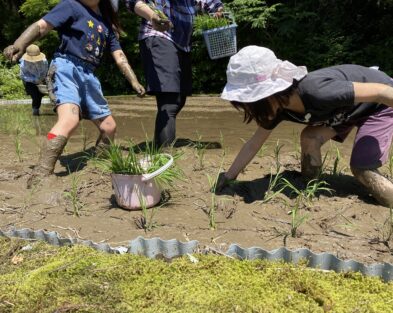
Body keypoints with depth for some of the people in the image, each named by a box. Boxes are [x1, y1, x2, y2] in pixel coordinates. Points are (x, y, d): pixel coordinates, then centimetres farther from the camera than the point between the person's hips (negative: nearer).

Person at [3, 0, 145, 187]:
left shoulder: (107, 22, 20)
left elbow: (119, 56, 22)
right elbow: (41, 26, -8)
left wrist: (134, 82, 15)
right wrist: (19, 45, -25)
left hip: (89, 76, 7)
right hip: (66, 67, -7)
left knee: (109, 127, 10)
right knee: (70, 119, -31)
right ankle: (40, 177, -34)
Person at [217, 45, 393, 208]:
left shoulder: (317, 92, -40)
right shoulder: (279, 106, -16)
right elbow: (254, 144, -2)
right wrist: (228, 177, 0)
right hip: (352, 106, 6)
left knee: (362, 170, -12)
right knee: (310, 138, -6)